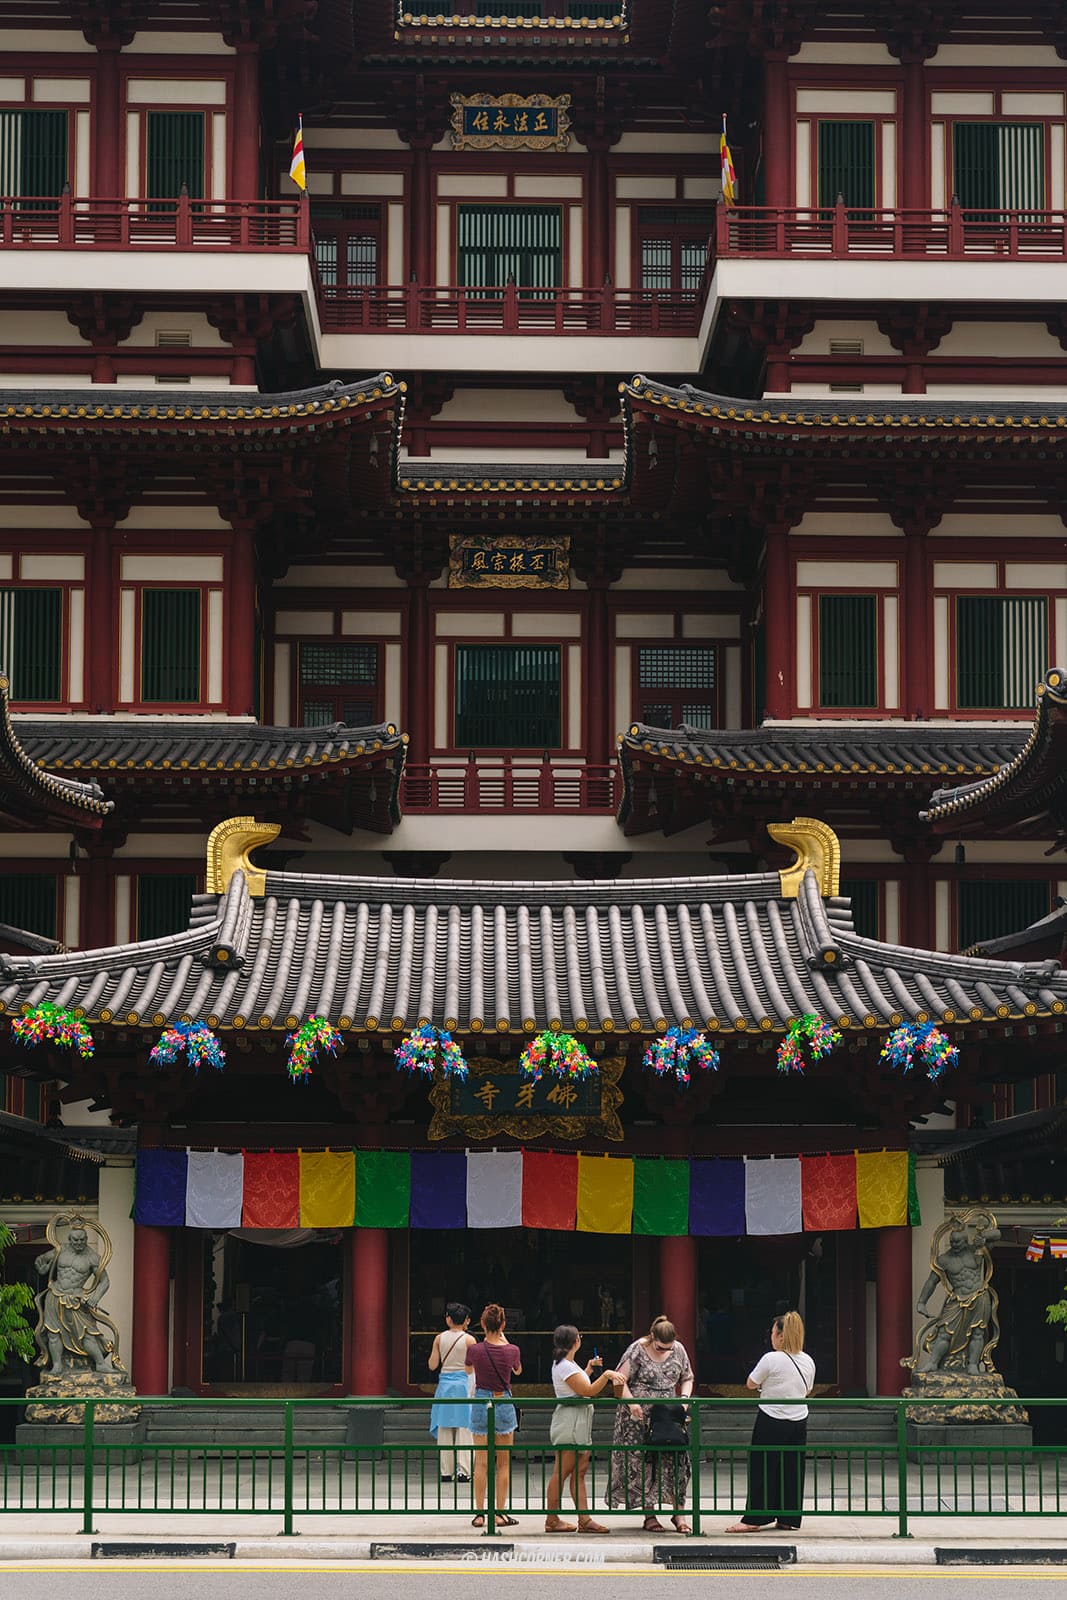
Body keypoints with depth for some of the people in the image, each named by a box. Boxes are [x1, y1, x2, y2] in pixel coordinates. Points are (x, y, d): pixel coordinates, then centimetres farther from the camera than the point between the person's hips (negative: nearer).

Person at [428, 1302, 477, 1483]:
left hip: (445, 1383, 2)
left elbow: (432, 1366, 3)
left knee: (444, 1429, 8)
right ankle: (462, 1471, -4)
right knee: (464, 1428, 1)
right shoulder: (469, 1339, -6)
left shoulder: (439, 1338, 1)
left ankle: (446, 1471, 8)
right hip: (463, 1383, -2)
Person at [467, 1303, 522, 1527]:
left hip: (480, 1404, 0)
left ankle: (479, 1514, 6)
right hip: (504, 1404, 0)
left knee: (481, 1463, 6)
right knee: (503, 1463, 9)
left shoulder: (475, 1350, -11)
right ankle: (500, 1513, 8)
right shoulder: (512, 1350, -10)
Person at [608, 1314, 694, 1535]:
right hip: (640, 1416, -3)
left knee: (676, 1460, -5)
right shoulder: (638, 1350, -9)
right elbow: (620, 1381, -9)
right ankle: (649, 1515, 4)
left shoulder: (678, 1350, 4)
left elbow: (687, 1378, 16)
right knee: (642, 1464, -3)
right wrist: (632, 1402, -22)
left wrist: (684, 1397, -4)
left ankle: (679, 1512, 1)